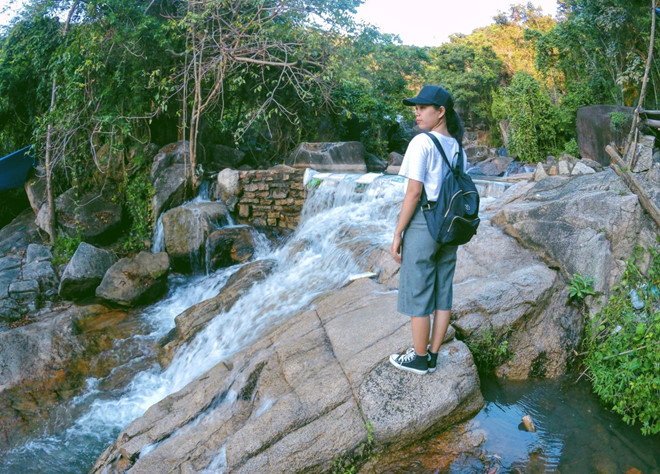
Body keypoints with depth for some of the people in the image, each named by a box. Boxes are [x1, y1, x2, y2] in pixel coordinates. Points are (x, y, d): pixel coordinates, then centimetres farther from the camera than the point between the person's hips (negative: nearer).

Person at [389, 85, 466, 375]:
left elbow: (414, 192, -17)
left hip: (422, 224, -8)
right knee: (442, 293, 12)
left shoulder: (422, 143, -13)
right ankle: (432, 356, 23)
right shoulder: (457, 147, 9)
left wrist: (397, 234, -11)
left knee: (417, 295, 4)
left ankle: (419, 359, 15)